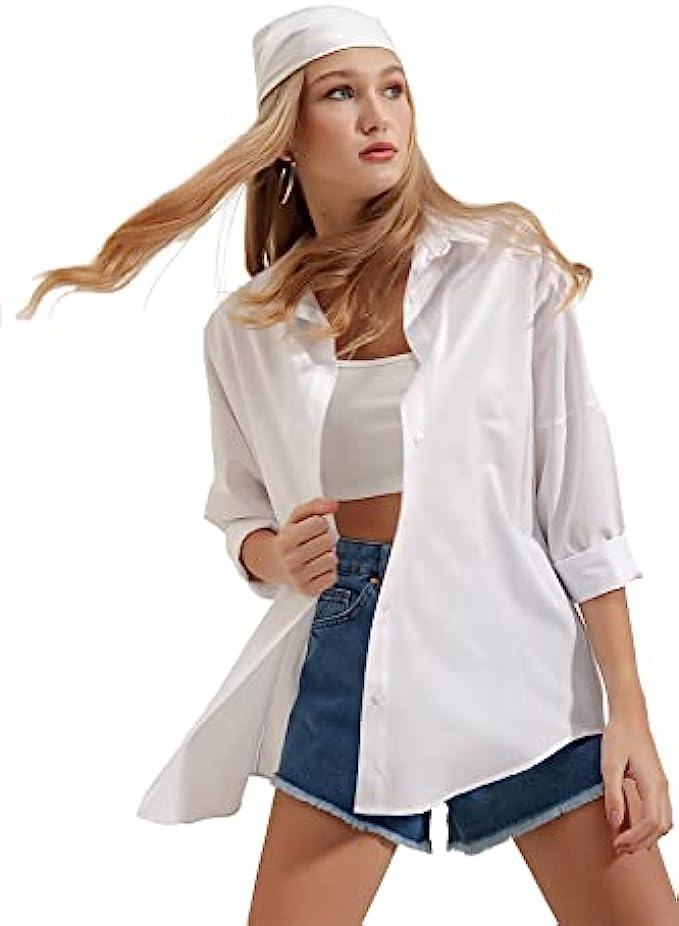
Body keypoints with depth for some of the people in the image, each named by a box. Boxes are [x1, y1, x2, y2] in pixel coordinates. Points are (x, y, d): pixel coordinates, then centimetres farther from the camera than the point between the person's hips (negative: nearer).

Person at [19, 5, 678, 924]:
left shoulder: (509, 267, -4)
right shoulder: (243, 330, 3)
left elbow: (581, 503, -4)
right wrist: (276, 557, -8)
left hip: (515, 652, -1)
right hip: (348, 667, 2)